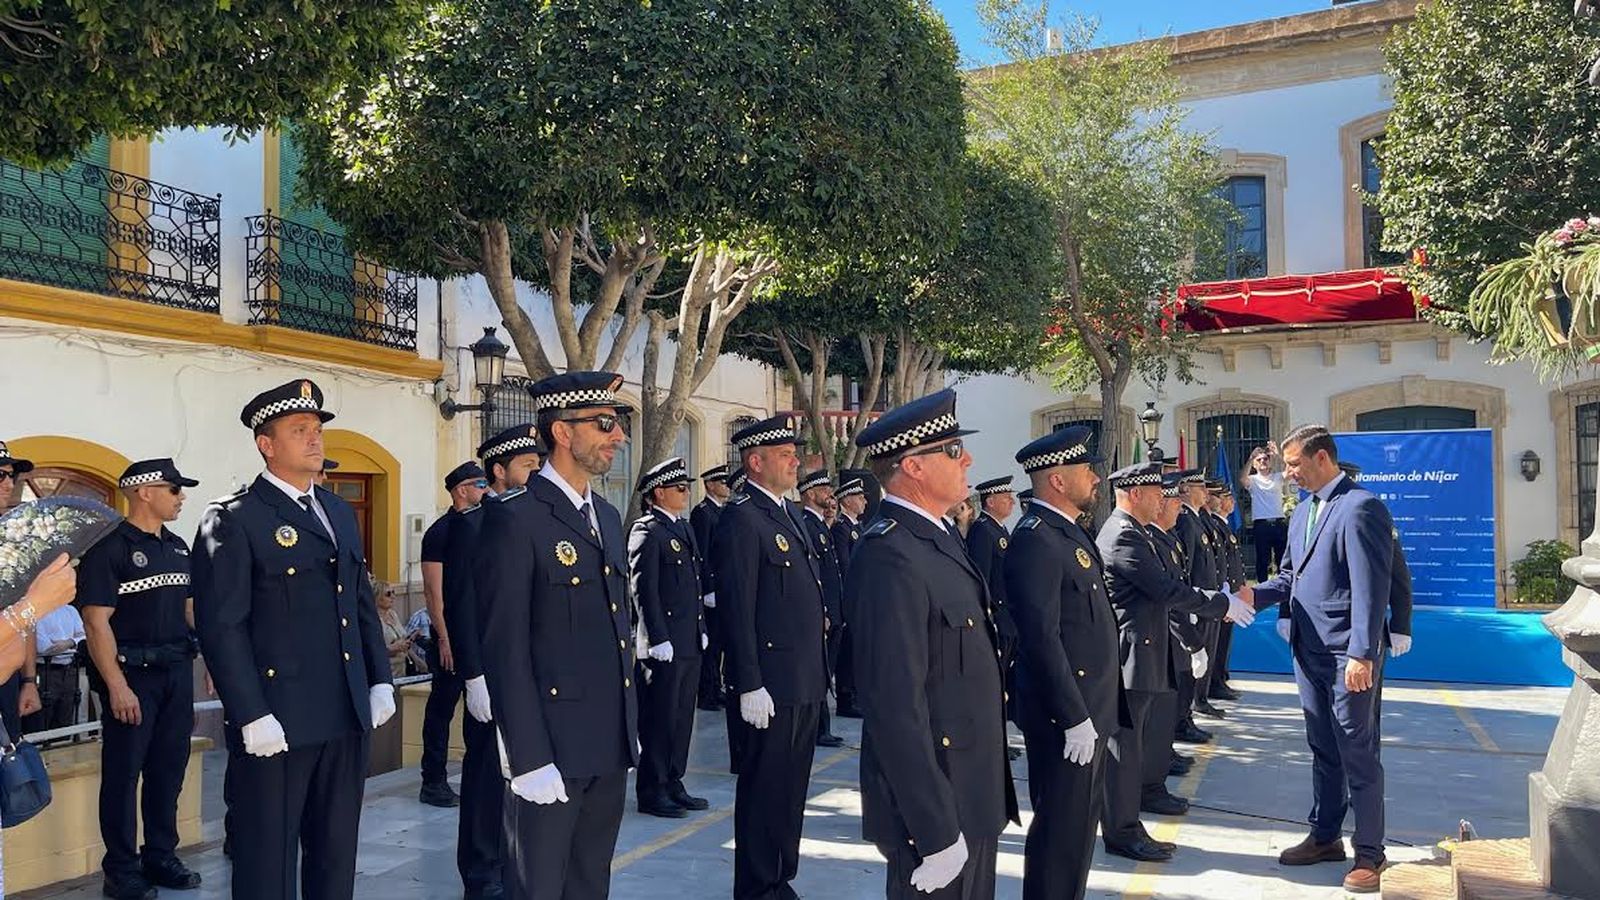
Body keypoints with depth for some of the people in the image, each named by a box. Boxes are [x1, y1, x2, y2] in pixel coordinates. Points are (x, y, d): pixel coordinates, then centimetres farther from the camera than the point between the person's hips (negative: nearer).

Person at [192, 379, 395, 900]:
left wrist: (380, 681, 10)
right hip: (277, 721, -6)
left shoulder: (340, 512, 15)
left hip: (347, 718, 6)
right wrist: (252, 716, -18)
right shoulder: (233, 519, -8)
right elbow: (221, 626, -14)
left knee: (337, 855, 16)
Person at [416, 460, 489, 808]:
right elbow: (433, 591, -14)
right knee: (442, 707, 1)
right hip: (451, 636, -7)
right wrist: (444, 638, -18)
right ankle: (433, 783, 10)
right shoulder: (441, 531, -10)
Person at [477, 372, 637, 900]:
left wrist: (630, 727, 15)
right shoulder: (515, 519, -12)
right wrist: (530, 759, -18)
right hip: (551, 748, -8)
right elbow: (505, 649, -16)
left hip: (610, 746, 8)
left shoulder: (607, 516, 14)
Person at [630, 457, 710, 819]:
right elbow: (643, 589, -16)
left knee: (681, 716, 15)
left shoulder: (683, 528, 16)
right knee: (659, 718, 0)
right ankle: (651, 792, 10)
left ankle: (673, 784, 25)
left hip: (689, 642, 9)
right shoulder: (646, 531, -11)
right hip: (664, 644, -9)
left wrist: (700, 629, 16)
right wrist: (658, 640, -18)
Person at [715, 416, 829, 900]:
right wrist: (750, 685, -21)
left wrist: (819, 669, 17)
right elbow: (738, 609, -18)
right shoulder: (741, 519, -13)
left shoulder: (791, 513, 15)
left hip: (806, 681, 9)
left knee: (791, 786, 17)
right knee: (763, 788, 3)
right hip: (771, 682, -9)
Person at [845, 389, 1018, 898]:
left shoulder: (938, 537, 9)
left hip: (972, 796, 9)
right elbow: (895, 707, -26)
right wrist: (935, 832, -24)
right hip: (937, 802, -9)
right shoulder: (891, 555, -22)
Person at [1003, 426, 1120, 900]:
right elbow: (1041, 640, -24)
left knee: (1081, 821, 20)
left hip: (1090, 709, 10)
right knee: (1061, 828, 2)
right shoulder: (1036, 539, -20)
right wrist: (1074, 718, -22)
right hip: (1067, 717, -10)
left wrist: (1092, 712, 16)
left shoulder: (1070, 532, 11)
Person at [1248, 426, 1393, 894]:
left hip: (1348, 655, -8)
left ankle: (1370, 853, 15)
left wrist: (1362, 654, -23)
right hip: (1309, 650, 8)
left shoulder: (1361, 507, -15)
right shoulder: (1303, 512, 13)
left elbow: (1371, 588, -20)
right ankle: (1325, 837, 30)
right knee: (1322, 749, 17)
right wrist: (1253, 595, 0)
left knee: (1357, 754, 3)